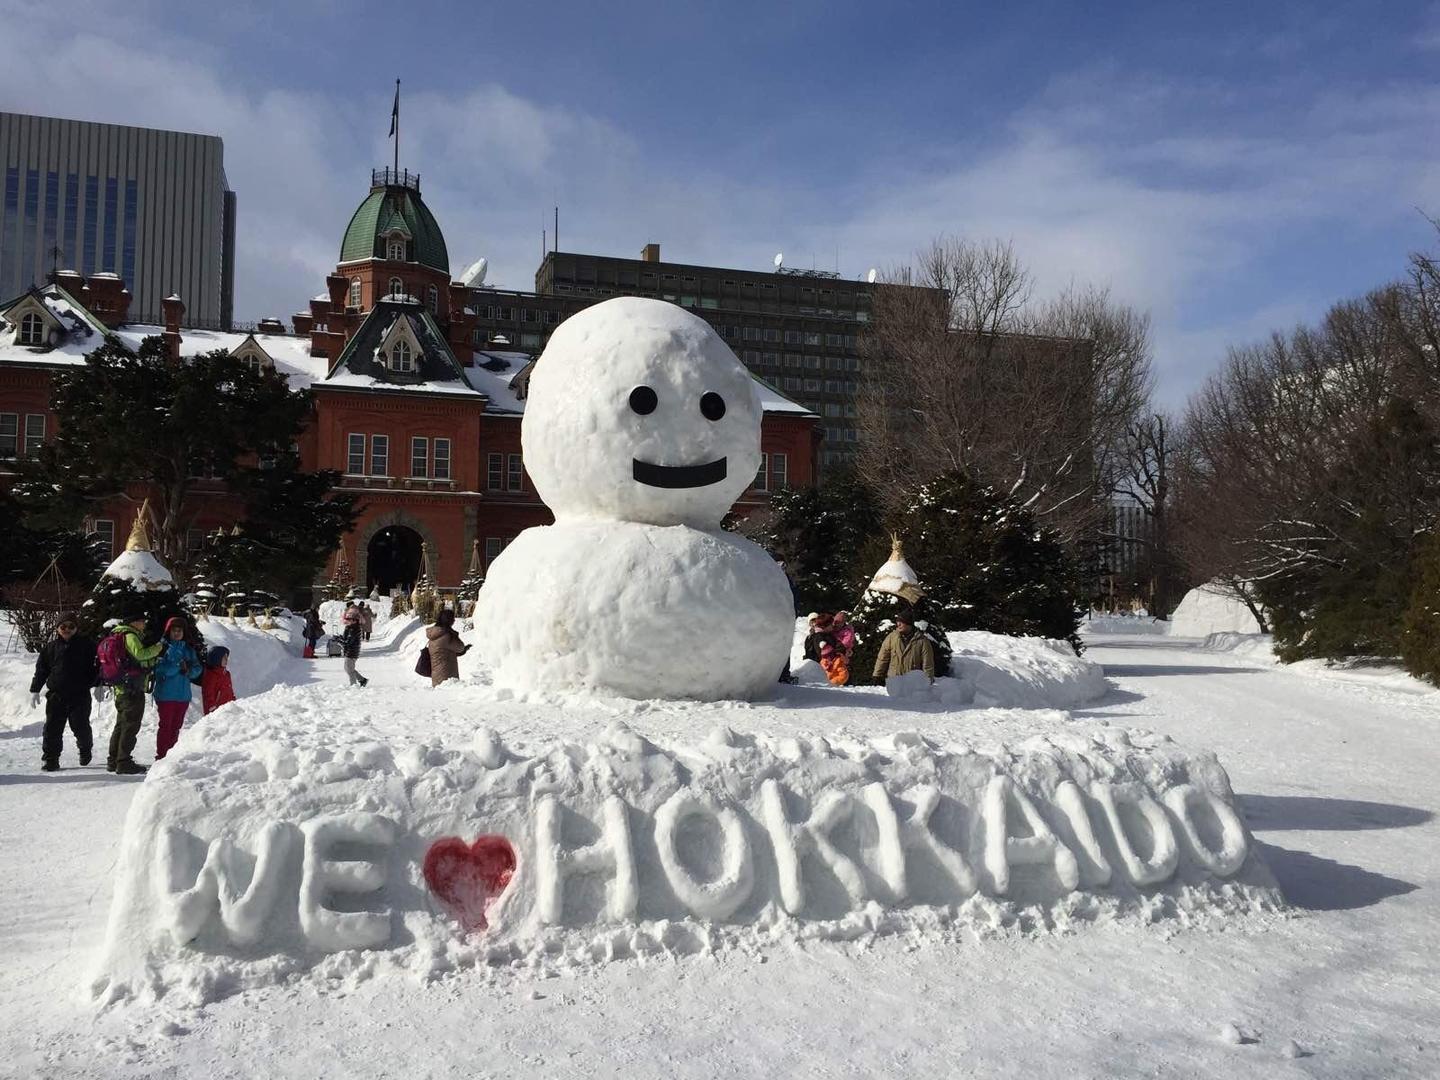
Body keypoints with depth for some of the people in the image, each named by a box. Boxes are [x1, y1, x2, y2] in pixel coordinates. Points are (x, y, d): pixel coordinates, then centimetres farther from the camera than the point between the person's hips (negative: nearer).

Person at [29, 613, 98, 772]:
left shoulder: (87, 644, 3)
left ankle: (85, 748, 28)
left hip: (80, 695, -2)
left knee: (80, 726, 1)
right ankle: (50, 758, 6)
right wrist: (35, 690, 10)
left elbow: (96, 666, 6)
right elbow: (41, 669, 14)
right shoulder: (50, 647, 9)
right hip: (56, 695, 2)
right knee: (53, 728, -2)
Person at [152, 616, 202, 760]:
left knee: (176, 727, 10)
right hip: (166, 694, -5)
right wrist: (179, 666, -19)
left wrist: (189, 670, -13)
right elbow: (160, 668, -13)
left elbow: (197, 669, 7)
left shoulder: (188, 649, 13)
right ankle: (161, 756, 1)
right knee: (165, 725, -4)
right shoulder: (163, 647, -2)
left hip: (183, 695, 5)